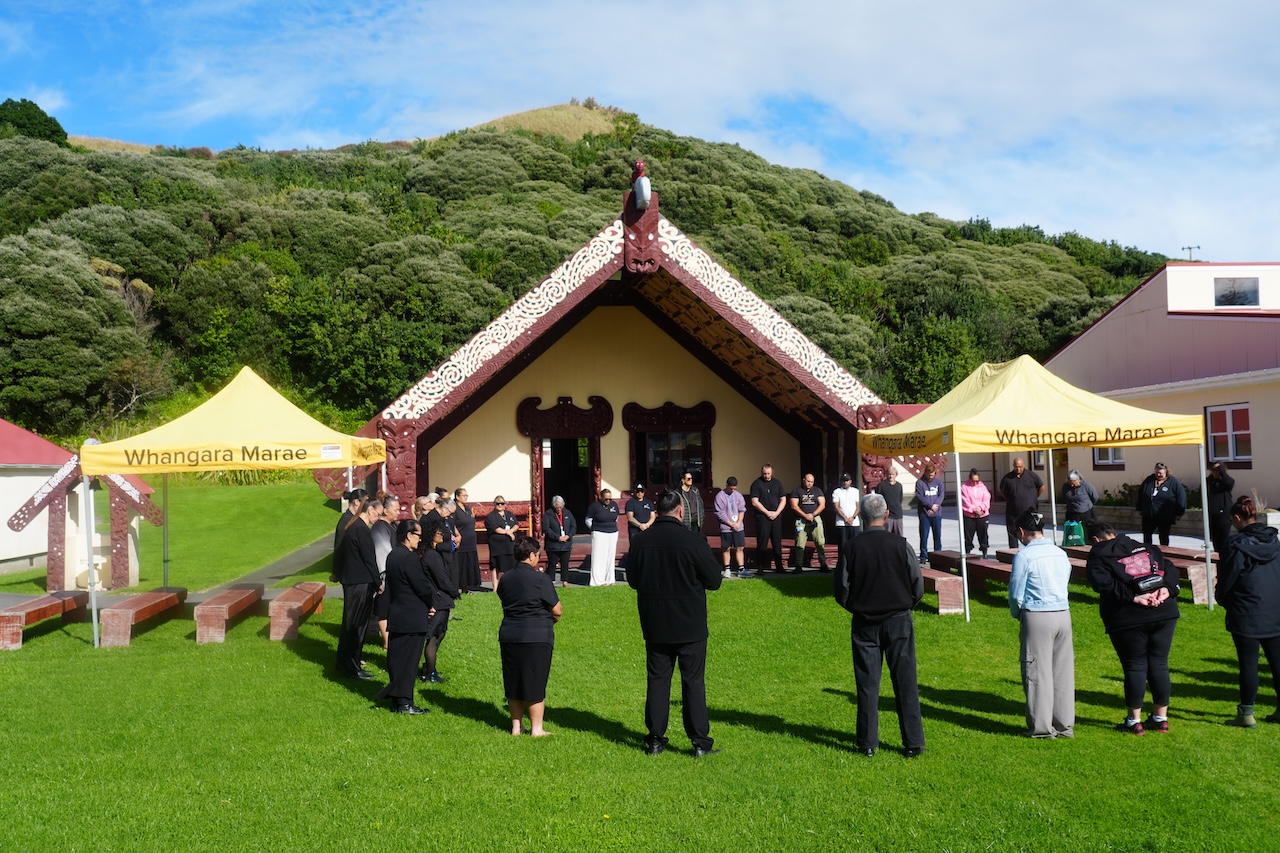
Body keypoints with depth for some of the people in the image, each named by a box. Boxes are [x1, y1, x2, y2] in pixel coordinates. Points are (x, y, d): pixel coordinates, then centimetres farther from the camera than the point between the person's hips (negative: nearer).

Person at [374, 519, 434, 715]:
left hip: (396, 616, 9)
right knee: (408, 660, -1)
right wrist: (430, 603, 2)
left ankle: (396, 700, 20)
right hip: (412, 618, -9)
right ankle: (404, 703, 4)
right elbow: (423, 587, -20)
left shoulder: (393, 555, 9)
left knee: (397, 658, 13)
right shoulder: (409, 558, -20)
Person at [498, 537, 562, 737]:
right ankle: (536, 729, 9)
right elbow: (557, 610, -9)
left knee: (513, 683, 13)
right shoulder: (540, 579, -13)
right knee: (535, 684, 3)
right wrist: (552, 619, 13)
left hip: (509, 636, 6)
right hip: (537, 637, -6)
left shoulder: (506, 579, 6)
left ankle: (516, 726, 21)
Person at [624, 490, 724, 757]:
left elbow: (633, 580, 8)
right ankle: (700, 742, 8)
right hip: (690, 625, -3)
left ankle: (655, 739, 15)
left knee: (657, 680, 11)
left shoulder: (641, 542, -5)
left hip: (654, 625, 3)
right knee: (693, 681, 5)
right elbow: (714, 581, -8)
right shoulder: (693, 541, -15)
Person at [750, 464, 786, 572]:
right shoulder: (756, 484, 0)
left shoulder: (777, 483, 12)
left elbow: (783, 500, 12)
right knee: (762, 543, -5)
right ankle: (760, 567, -3)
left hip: (776, 516, 4)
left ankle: (779, 566, 11)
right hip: (762, 517, -4)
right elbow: (755, 502, -7)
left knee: (777, 543, 5)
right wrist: (767, 513, -9)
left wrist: (776, 513, -3)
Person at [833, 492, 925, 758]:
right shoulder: (900, 545, -9)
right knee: (905, 682, 6)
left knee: (867, 684, 7)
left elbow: (841, 591, -4)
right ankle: (913, 743, 9)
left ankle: (867, 743, 12)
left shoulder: (852, 547, -9)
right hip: (899, 621, 0)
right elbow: (918, 587, -2)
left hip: (864, 624, 0)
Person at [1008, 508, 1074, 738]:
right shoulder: (1060, 553, 8)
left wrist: (1016, 613, 12)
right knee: (1063, 671, 12)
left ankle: (1042, 726, 9)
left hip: (1036, 617, -6)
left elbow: (1016, 593, -9)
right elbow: (1064, 584, 14)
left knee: (1038, 672, 3)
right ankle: (1065, 725, 19)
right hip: (1063, 615, 6)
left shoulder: (1024, 555, -10)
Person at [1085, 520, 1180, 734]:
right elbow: (1169, 569, 9)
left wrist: (1133, 598, -15)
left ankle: (1134, 721, 10)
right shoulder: (1146, 548, 19)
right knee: (1159, 664, 12)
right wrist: (1166, 589, -5)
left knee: (1134, 666, 5)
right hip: (1164, 613, 4)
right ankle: (1161, 718, 20)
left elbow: (1104, 584, -15)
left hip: (1128, 618, -4)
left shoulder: (1098, 558, 2)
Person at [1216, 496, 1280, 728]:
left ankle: (1246, 714, 7)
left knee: (1248, 663, 1)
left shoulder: (1238, 545, -15)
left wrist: (1222, 598, 10)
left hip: (1247, 615, -6)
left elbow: (1227, 579, -10)